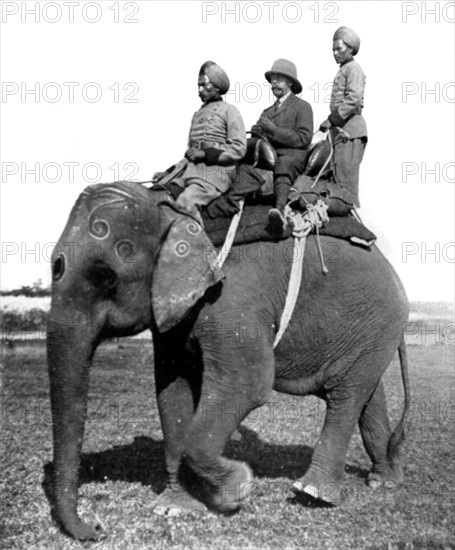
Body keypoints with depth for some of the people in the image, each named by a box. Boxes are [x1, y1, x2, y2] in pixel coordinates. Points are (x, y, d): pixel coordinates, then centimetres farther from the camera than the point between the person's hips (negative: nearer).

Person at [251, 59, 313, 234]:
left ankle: (280, 210, -66)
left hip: (291, 156, -6)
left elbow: (303, 139, -1)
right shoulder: (268, 111, 31)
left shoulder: (302, 106, 13)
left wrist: (273, 130, -7)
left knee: (283, 165, -41)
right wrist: (257, 133, -1)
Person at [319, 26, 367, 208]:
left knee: (346, 181, -11)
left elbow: (353, 99, -18)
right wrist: (333, 124, 14)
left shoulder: (353, 68, -5)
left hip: (350, 132, -10)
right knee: (338, 178, 10)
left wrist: (331, 120, -19)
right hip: (342, 131, 10)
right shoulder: (343, 70, 24)